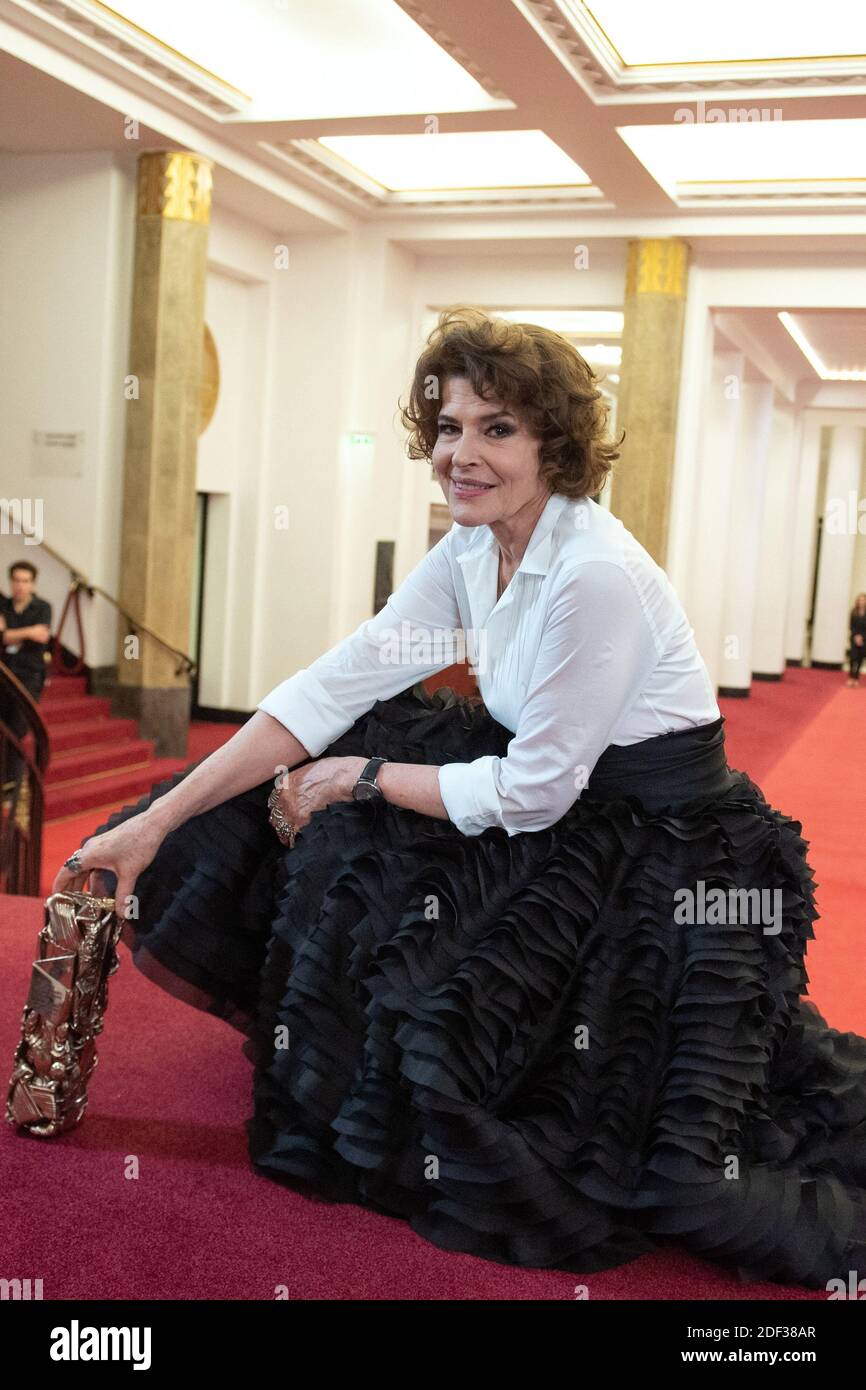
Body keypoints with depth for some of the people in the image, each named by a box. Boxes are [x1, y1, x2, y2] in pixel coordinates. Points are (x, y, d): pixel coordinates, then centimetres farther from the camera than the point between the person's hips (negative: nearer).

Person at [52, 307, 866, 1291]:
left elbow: (531, 793, -21)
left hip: (667, 863, -8)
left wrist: (355, 779, -13)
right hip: (566, 822, 8)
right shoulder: (472, 554, -1)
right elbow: (336, 685, -6)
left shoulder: (596, 574, -26)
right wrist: (154, 822, -10)